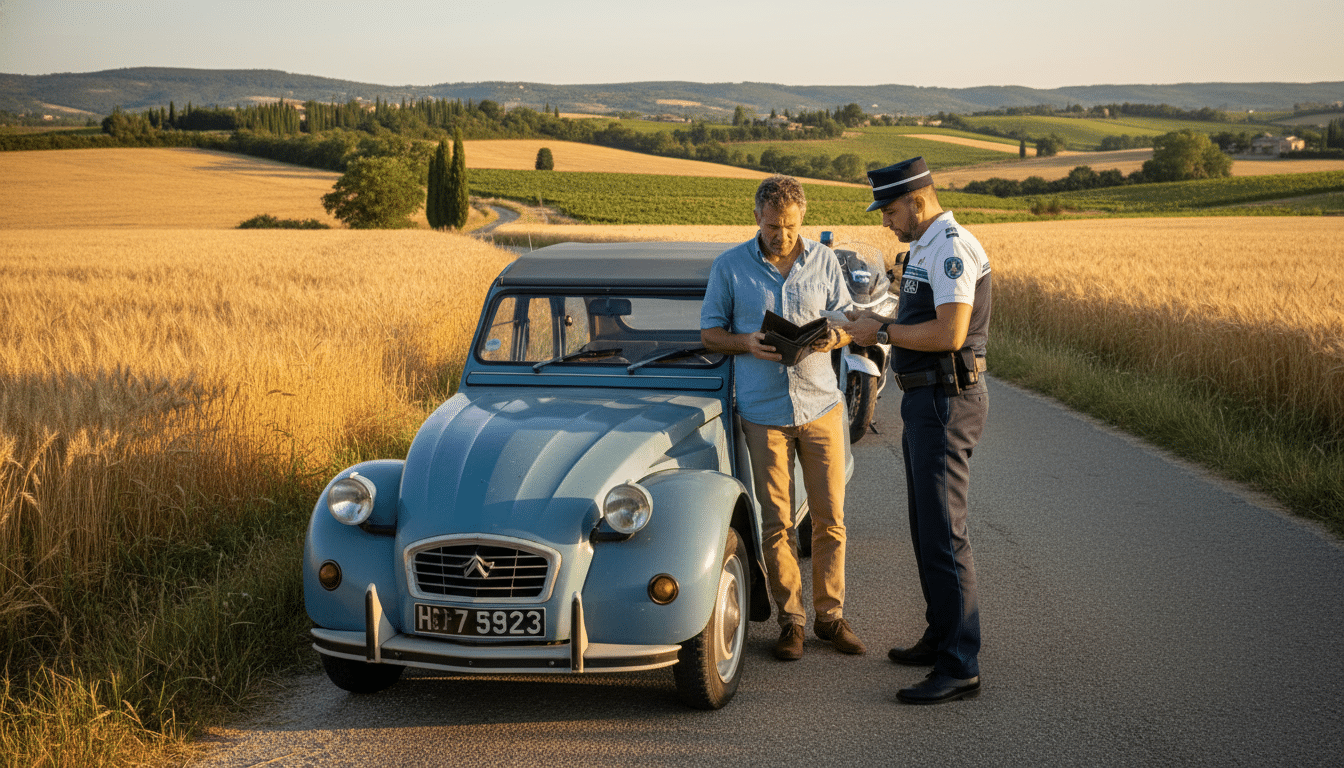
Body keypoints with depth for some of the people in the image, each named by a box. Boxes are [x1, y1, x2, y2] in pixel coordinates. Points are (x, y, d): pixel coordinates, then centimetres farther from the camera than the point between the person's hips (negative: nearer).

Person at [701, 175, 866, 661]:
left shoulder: (823, 261, 6)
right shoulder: (730, 266, 1)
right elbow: (709, 333, 5)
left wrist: (833, 338, -13)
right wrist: (747, 342, -15)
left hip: (820, 405, 1)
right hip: (763, 410, -1)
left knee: (829, 519, 2)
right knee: (776, 523, 1)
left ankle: (830, 616, 13)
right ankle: (791, 620, 11)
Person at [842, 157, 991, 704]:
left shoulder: (951, 249, -18)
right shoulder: (926, 249, 16)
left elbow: (950, 333, -26)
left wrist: (883, 333, -17)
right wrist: (879, 324, 7)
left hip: (947, 402, -11)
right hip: (926, 401, 11)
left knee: (943, 534, -11)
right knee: (926, 528, 18)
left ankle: (959, 667, -9)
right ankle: (941, 638, 29)